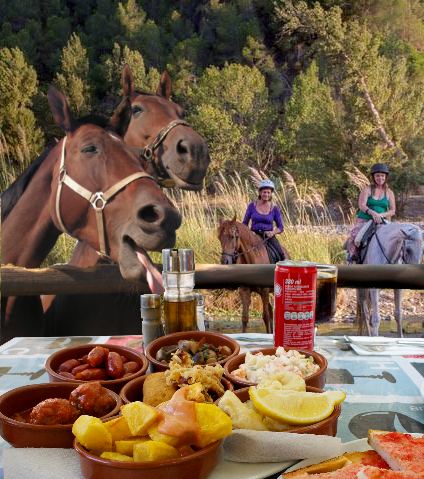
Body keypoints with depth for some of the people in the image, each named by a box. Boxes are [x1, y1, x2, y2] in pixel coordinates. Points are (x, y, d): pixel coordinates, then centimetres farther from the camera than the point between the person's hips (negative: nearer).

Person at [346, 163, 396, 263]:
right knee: (354, 238, -28)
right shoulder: (367, 190, 3)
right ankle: (352, 257, -12)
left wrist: (381, 215, -14)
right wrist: (372, 213, -30)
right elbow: (361, 205, -11)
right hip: (364, 220, -2)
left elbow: (392, 211, 6)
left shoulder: (389, 193, 11)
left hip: (381, 222, 2)